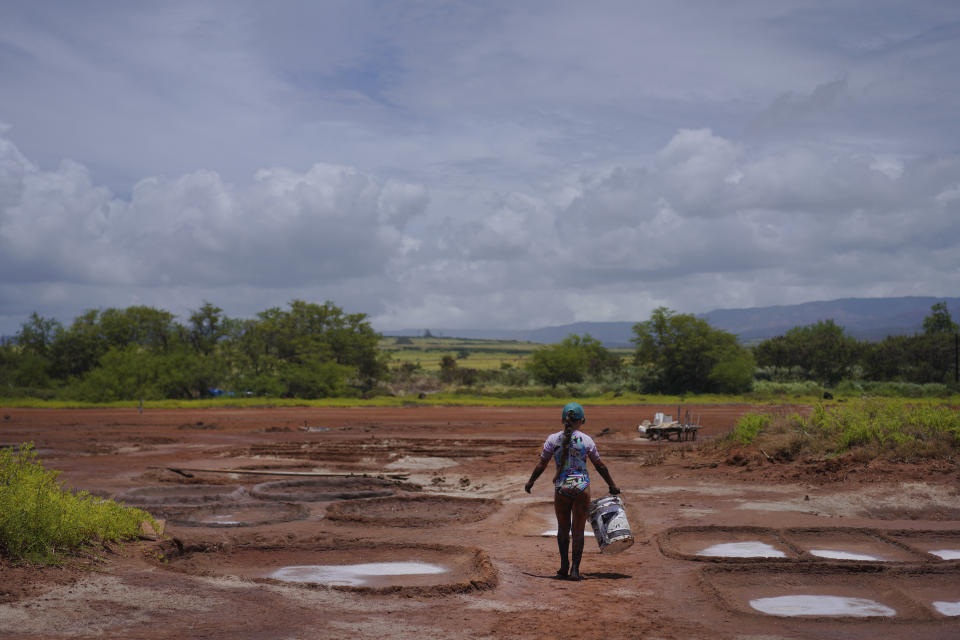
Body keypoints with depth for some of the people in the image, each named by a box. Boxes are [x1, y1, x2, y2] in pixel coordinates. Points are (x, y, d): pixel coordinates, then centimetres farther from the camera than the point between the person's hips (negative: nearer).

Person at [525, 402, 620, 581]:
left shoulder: (553, 439, -1)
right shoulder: (586, 440, -2)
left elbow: (541, 464, 3)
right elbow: (600, 466, 5)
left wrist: (530, 482, 18)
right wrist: (612, 486, 17)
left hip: (561, 488, 1)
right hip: (582, 486, -1)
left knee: (563, 528, 19)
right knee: (578, 530, 6)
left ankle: (564, 563, 13)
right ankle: (575, 569, 2)